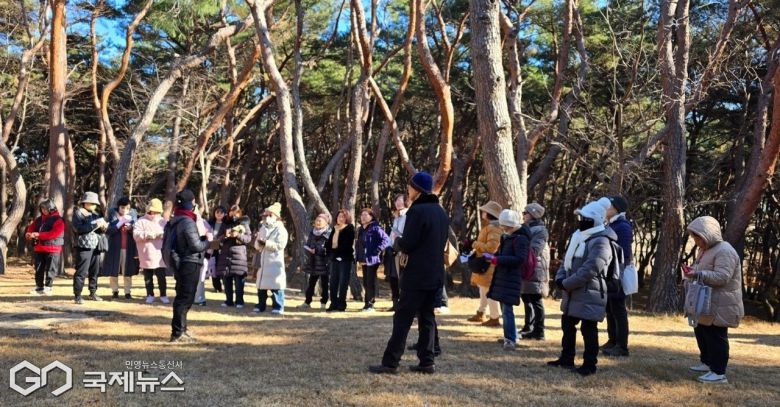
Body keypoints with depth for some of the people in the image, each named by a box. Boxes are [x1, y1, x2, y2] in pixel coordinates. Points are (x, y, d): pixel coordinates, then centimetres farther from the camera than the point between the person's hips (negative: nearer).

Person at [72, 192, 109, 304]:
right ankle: (77, 296, -1)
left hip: (95, 247, 6)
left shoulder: (95, 214, 18)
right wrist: (95, 225, -20)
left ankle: (93, 293, 20)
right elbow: (79, 229, -18)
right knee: (81, 272, -6)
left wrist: (103, 227, -4)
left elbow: (100, 231, 18)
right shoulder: (78, 213, -2)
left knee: (95, 271, 9)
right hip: (83, 247, -6)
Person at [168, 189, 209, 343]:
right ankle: (178, 333, -1)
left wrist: (202, 237, 8)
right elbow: (196, 246, -19)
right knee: (185, 299, -4)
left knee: (182, 297, 18)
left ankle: (181, 329, 28)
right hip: (190, 264, -10)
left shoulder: (175, 220, 12)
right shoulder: (188, 222, -18)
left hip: (181, 263, 10)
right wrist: (207, 241, -1)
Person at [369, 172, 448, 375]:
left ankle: (390, 362, -1)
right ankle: (427, 362, 13)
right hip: (435, 275, 8)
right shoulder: (441, 212, 12)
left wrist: (397, 241, 4)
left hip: (417, 276, -8)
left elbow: (406, 245, -18)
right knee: (427, 317, 12)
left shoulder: (417, 211, -15)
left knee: (402, 319, -4)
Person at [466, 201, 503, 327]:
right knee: (484, 289, 19)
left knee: (489, 291, -5)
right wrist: (475, 251, 13)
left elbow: (491, 247, -25)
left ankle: (494, 318, 2)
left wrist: (476, 244, -13)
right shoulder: (488, 227, 16)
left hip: (489, 265, -11)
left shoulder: (494, 228, -18)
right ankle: (481, 314, 31)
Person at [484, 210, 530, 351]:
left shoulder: (520, 238, -14)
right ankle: (510, 336, 27)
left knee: (507, 309, -12)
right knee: (505, 308, 16)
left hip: (511, 278, -9)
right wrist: (491, 257, 3)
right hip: (503, 276, 9)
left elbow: (520, 259, -21)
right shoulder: (508, 236, 14)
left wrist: (495, 259, -23)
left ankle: (511, 339, -8)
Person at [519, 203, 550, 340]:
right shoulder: (527, 228, 18)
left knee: (536, 302, -5)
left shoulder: (540, 231, -12)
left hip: (535, 271, -10)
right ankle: (528, 328, 27)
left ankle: (538, 332, 0)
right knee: (527, 300, 17)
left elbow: (534, 250, -22)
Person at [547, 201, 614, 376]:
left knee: (588, 330, 0)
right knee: (567, 325, 18)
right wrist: (560, 278, -4)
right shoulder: (578, 236, 13)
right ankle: (566, 359, 30)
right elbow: (567, 260, 15)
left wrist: (566, 284, -19)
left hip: (589, 295, -10)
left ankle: (590, 364, 12)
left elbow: (588, 271, -25)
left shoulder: (600, 242, -18)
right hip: (573, 293, 10)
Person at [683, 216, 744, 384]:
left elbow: (722, 276, -29)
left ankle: (719, 373, 2)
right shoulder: (705, 249, 14)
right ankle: (707, 362, 33)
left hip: (719, 306, -10)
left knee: (716, 336, -5)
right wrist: (692, 271, 6)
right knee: (701, 332, 19)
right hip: (706, 304, 10)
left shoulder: (724, 251, -19)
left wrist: (698, 274, -35)